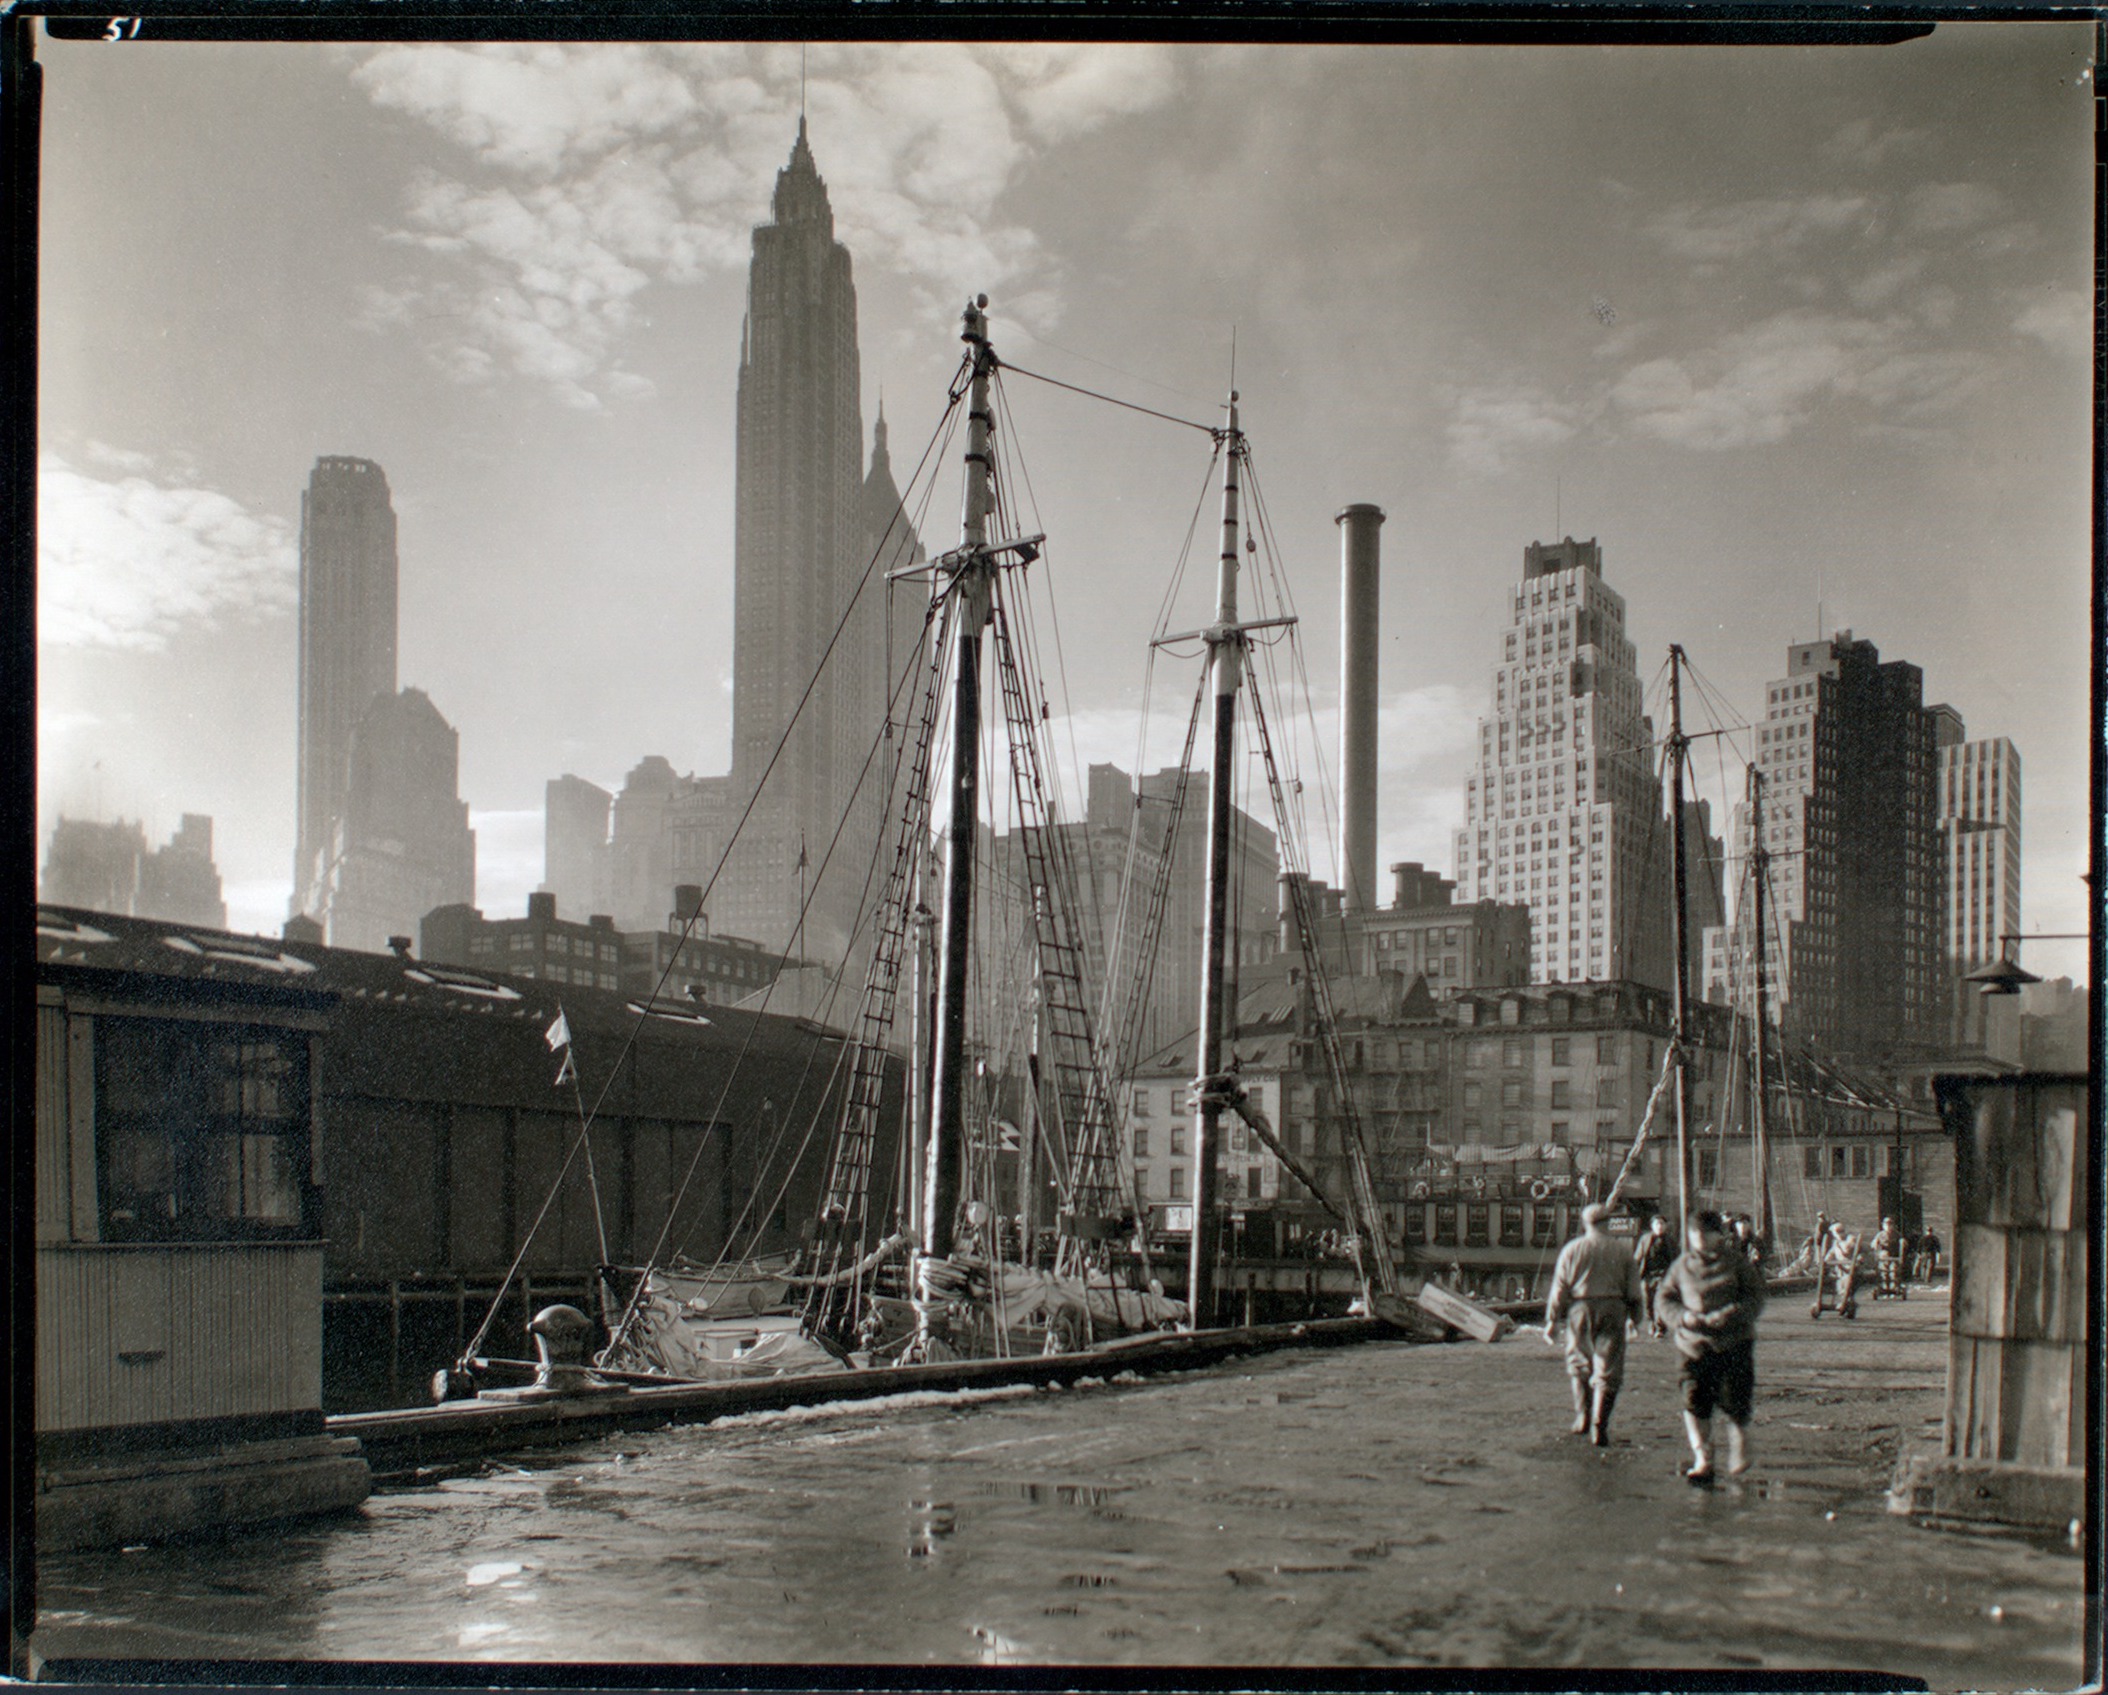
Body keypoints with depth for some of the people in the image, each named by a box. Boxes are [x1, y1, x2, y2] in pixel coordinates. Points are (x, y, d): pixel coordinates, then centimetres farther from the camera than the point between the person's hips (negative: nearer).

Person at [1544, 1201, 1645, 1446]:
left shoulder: (1572, 1249, 2)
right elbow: (1633, 1290, 5)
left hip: (1580, 1309, 0)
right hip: (1613, 1310, 0)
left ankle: (1582, 1416, 15)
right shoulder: (1623, 1251, 4)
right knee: (1608, 1370, 1)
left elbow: (1559, 1288, 1)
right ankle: (1599, 1426, -7)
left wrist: (1553, 1320, 6)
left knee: (1578, 1363, 18)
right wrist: (1635, 1316, 18)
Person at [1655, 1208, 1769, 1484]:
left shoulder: (1736, 1261, 2)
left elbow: (1756, 1298, -2)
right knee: (1694, 1402, -9)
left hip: (1734, 1341, -1)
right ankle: (1702, 1459, -2)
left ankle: (1738, 1456, 27)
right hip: (1694, 1344, 1)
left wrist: (1729, 1314, -19)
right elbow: (1663, 1300, 9)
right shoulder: (1682, 1265, 7)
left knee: (1735, 1402, 2)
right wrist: (1682, 1316, -12)